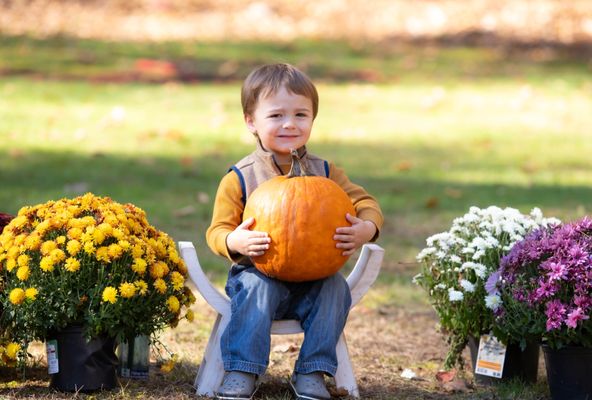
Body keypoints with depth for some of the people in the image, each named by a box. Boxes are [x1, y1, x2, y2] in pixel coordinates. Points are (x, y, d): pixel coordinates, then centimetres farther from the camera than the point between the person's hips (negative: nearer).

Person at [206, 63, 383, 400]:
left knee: (335, 287, -26)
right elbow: (217, 231, -4)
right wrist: (235, 241, -29)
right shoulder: (239, 179, -4)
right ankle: (241, 372, -25)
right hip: (259, 273, -2)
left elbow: (366, 203, 3)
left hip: (313, 280, 2)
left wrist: (365, 229, -21)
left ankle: (312, 372, -17)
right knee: (256, 288, -33)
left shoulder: (324, 172, 5)